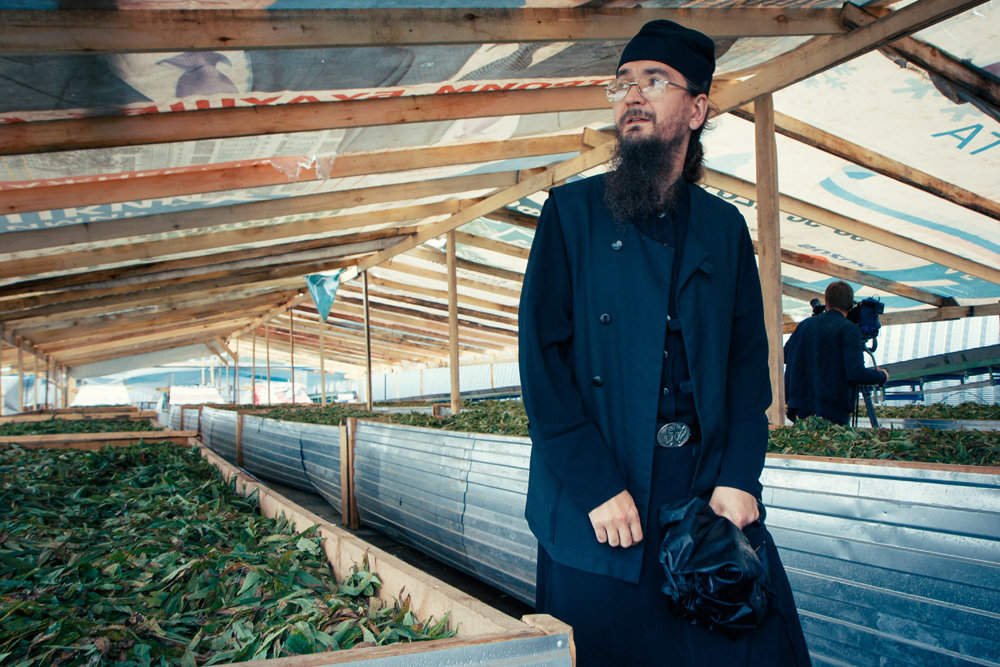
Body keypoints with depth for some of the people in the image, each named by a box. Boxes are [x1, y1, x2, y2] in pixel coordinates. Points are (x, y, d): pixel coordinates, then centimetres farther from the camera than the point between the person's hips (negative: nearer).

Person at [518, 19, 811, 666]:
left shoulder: (725, 226, 10)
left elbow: (749, 362, 8)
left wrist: (740, 477, -5)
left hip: (713, 491, 3)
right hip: (599, 500, -3)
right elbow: (541, 358, -7)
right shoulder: (572, 211, 0)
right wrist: (596, 487, -13)